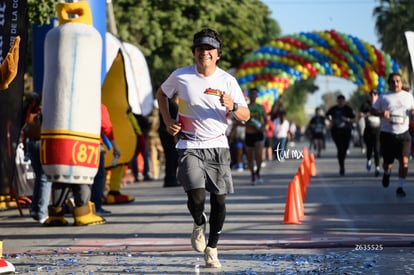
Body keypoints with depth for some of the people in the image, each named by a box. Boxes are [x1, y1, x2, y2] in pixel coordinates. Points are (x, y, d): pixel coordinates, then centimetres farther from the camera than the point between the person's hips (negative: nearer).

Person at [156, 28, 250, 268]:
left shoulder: (227, 80, -3)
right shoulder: (180, 76, -4)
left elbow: (246, 116, 0)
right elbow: (161, 94, 16)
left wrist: (232, 106, -21)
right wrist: (168, 121, 3)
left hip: (218, 146, 2)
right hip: (190, 146, -1)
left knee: (219, 200, 0)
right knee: (196, 197, -18)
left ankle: (212, 248, 20)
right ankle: (199, 224, 17)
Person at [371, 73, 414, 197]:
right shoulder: (384, 97, 4)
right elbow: (373, 110, 6)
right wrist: (382, 113, -16)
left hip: (403, 134, 1)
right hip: (387, 134, -1)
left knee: (404, 160, -16)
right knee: (387, 162, 3)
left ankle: (400, 187, -4)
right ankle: (387, 173, 41)